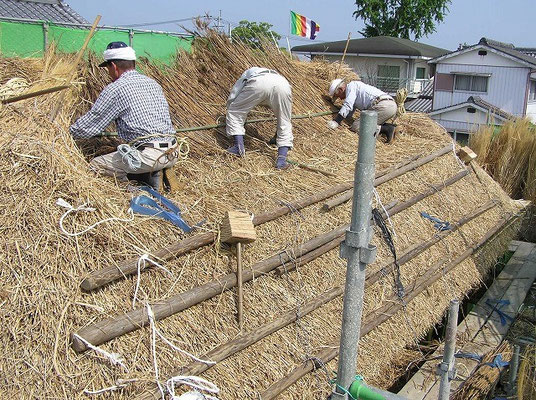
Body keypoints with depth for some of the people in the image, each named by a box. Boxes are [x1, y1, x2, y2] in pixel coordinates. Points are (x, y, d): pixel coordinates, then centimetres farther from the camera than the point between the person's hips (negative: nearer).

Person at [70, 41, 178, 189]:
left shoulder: (115, 89, -6)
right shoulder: (152, 83, 16)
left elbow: (88, 126, -2)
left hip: (148, 155, -8)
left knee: (95, 166, 4)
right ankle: (153, 174, 12)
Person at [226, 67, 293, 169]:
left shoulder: (246, 74, 41)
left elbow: (231, 99, 32)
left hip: (258, 83, -3)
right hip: (283, 84, 3)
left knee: (235, 112, 17)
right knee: (285, 124, 18)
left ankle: (239, 147, 10)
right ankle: (281, 160, 8)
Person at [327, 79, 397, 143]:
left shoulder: (351, 85, 4)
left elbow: (347, 106, -7)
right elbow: (349, 112, 37)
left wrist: (335, 122, -8)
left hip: (383, 106, -10)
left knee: (355, 127, -9)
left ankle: (386, 129, -16)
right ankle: (388, 126, 3)